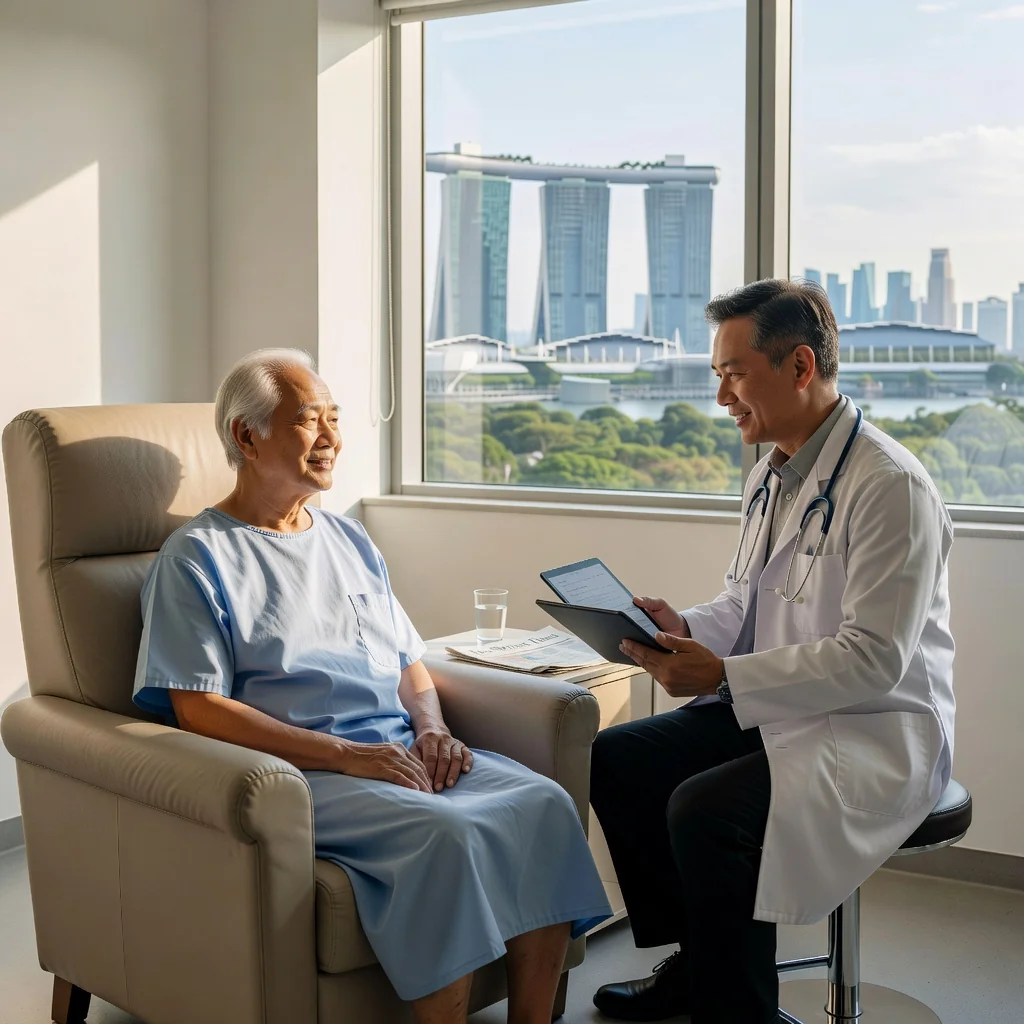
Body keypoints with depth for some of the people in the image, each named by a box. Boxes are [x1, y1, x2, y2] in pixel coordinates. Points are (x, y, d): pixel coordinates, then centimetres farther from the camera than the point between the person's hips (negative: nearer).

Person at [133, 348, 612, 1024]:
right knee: (449, 834, -32)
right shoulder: (198, 558, 2)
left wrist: (432, 728, 0)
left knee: (545, 804, -18)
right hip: (301, 769, -6)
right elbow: (199, 708, -8)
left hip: (402, 751, 7)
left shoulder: (350, 540, 23)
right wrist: (345, 754, -16)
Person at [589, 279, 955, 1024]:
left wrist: (724, 675, -28)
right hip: (774, 708, 10)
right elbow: (744, 605, 18)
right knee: (617, 760, 3)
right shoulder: (772, 474, 9)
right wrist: (685, 628, -4)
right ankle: (693, 964, 15)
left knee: (704, 810, -29)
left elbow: (874, 660, -25)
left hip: (875, 734, -9)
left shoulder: (892, 487, -20)